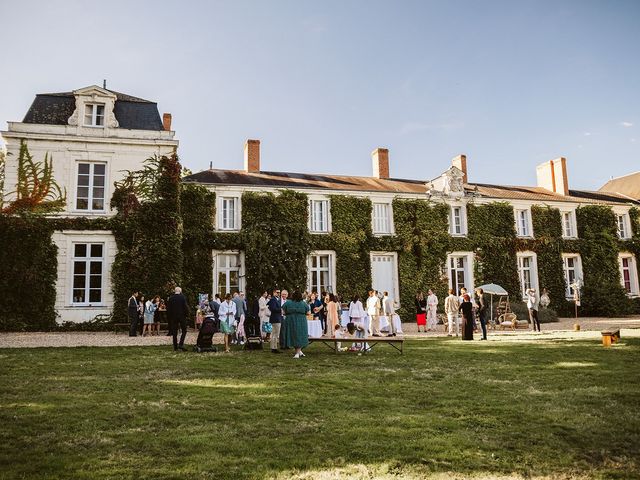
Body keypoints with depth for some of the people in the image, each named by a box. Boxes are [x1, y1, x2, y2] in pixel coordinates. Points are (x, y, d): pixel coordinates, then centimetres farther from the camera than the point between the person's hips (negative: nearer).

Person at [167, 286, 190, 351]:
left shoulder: (170, 298, 2)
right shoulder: (182, 297, -7)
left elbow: (168, 309, 5)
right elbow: (186, 307, -9)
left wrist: (169, 317, 13)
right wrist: (187, 314, 2)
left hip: (173, 317, 3)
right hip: (182, 316, -3)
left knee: (174, 332, 9)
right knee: (184, 331, 5)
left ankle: (175, 346, 9)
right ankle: (181, 344, -10)